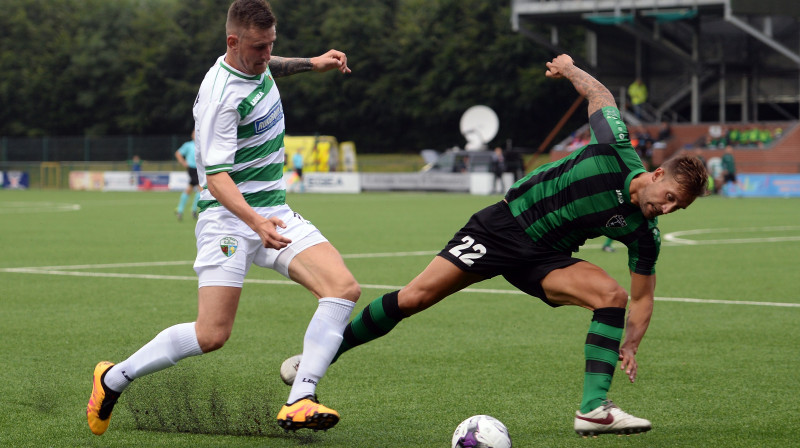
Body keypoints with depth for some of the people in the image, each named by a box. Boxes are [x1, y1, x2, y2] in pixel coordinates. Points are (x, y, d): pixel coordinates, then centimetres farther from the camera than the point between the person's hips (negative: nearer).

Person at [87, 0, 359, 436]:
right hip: (228, 216, -8)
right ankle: (113, 378, 5)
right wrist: (256, 222, -38)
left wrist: (312, 63, 27)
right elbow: (216, 177, -25)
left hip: (274, 212, 8)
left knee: (344, 287, -15)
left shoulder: (257, 66, 8)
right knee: (212, 335, -18)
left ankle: (299, 401, -19)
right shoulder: (220, 95, -20)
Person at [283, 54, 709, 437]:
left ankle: (593, 408, -20)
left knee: (612, 295, -21)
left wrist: (629, 346, -11)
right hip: (503, 227, -3)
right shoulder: (615, 152, -18)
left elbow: (642, 296, 0)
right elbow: (600, 94, 0)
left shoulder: (643, 232, -8)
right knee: (413, 299, -10)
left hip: (544, 260, 4)